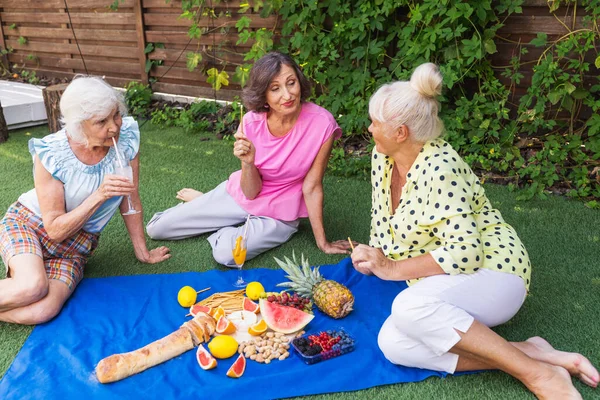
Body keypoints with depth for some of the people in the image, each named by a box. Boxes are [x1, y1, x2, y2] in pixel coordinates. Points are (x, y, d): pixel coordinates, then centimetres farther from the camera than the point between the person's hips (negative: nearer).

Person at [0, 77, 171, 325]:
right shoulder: (50, 154, -23)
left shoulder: (127, 136, -16)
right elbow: (55, 229, -18)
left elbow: (130, 199, -3)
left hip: (77, 244, 3)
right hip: (27, 224, -2)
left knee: (43, 311, -24)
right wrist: (100, 195, -30)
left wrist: (142, 252, 4)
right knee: (32, 288, -34)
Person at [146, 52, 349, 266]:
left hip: (279, 213, -2)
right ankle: (202, 201, 31)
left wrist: (322, 242, -11)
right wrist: (248, 162, -34)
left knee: (226, 253, -30)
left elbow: (311, 187, -15)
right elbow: (251, 191, -13)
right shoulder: (252, 121, -16)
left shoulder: (321, 123, -26)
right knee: (155, 229, 3)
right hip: (240, 194, 3)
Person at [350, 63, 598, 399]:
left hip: (490, 273, -7)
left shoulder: (440, 168, -23)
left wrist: (392, 269, -20)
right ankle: (530, 352, -15)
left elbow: (463, 253, -28)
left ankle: (537, 373, -23)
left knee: (409, 306, -37)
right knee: (392, 344, -21)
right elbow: (383, 221, 17)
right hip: (440, 282, 8)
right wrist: (375, 257, -1)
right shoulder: (383, 157, 2)